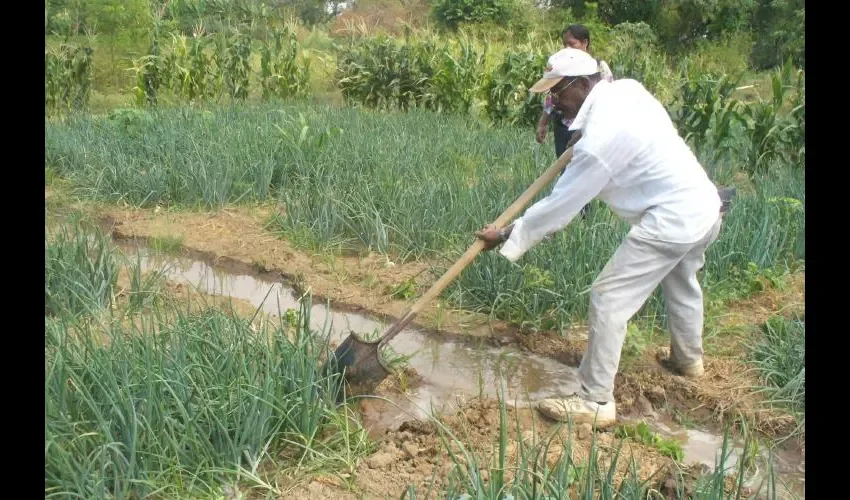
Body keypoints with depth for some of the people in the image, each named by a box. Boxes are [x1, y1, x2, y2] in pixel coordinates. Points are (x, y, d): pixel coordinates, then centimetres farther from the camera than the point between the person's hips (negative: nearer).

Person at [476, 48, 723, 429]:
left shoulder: (599, 140, -25)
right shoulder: (626, 88, 2)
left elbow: (560, 205, -19)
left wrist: (507, 236, -10)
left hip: (671, 220, -10)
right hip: (703, 205, 10)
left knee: (608, 300, -5)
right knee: (680, 282, 32)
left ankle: (595, 401, 3)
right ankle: (688, 359, 57)